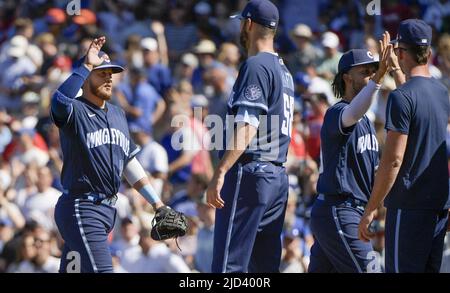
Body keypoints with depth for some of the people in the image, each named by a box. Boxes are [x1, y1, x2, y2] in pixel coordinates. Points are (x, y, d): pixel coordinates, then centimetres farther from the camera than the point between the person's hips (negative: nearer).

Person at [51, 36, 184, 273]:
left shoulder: (117, 114, 18)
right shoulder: (74, 111, -8)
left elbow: (130, 163, 23)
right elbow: (59, 101, -34)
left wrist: (157, 204, 20)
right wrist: (87, 65, -28)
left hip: (107, 208, 8)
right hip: (81, 208, -8)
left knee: (72, 269, 11)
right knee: (101, 270, -16)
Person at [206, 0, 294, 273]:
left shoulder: (256, 65, -9)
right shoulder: (284, 71, 20)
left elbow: (247, 126, -19)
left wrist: (220, 173, -24)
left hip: (249, 172, -9)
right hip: (278, 176, 9)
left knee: (229, 263, -12)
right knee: (266, 265, 10)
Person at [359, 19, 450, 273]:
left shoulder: (402, 97, -12)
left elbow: (393, 160, -16)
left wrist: (370, 210, -13)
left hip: (408, 205, -8)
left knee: (402, 270, -7)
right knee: (429, 269, 11)